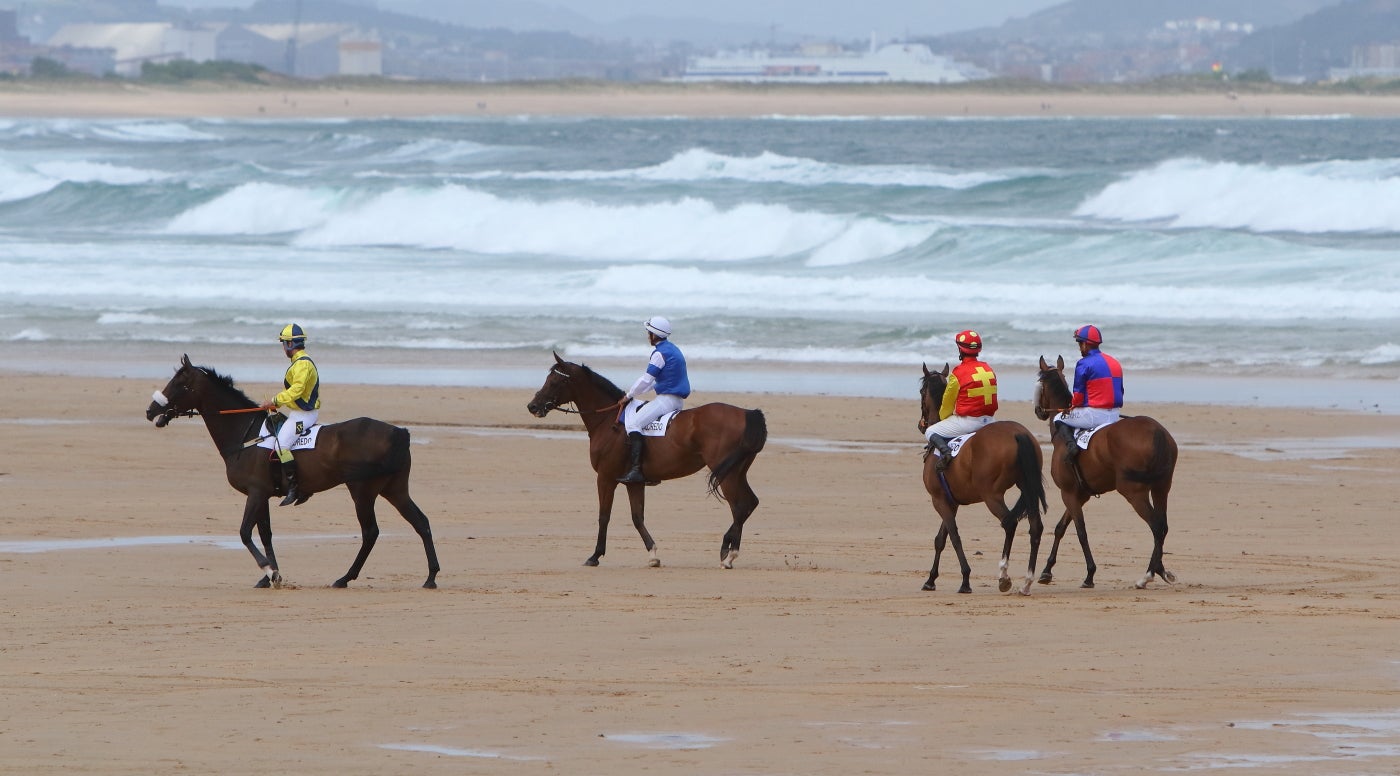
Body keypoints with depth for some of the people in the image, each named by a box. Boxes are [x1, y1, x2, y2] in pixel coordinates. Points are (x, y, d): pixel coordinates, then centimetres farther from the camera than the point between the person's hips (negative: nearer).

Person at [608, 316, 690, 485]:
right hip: (677, 399, 10)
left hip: (667, 399, -10)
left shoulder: (660, 353, -13)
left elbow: (646, 380, -14)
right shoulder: (672, 349, 18)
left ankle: (635, 469, -33)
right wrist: (632, 393, 21)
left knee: (633, 423, -20)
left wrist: (628, 396, -2)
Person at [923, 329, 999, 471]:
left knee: (931, 432, 5)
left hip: (968, 421, -6)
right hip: (988, 420, 6)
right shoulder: (989, 370, 6)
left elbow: (947, 404, -1)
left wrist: (943, 419, 20)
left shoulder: (958, 374, -12)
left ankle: (944, 450, -23)